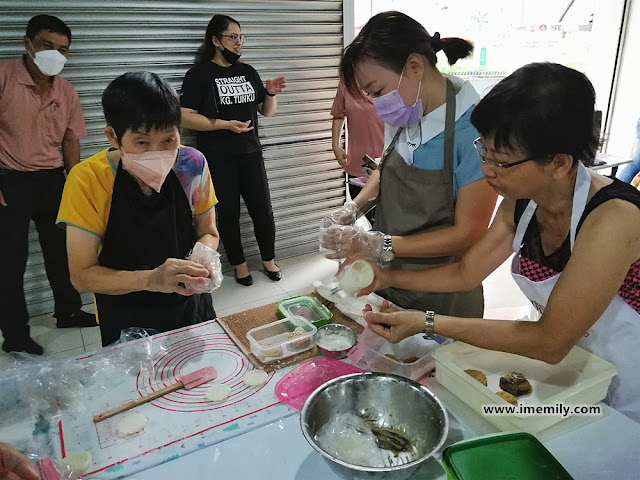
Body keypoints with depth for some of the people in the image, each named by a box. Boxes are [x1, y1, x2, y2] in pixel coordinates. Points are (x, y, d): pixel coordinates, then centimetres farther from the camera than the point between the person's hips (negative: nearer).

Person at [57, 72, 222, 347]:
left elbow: (208, 232, 0)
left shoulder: (192, 165, -14)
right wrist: (151, 279, -34)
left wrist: (203, 259, -23)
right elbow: (82, 275, -18)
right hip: (127, 323, -2)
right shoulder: (87, 180, -20)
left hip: (190, 306, 3)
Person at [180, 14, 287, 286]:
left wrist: (271, 93, -5)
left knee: (263, 210, 5)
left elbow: (267, 112, 15)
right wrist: (226, 124, -19)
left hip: (251, 155, 4)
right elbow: (186, 118, -12)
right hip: (219, 160, -4)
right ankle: (239, 264, 24)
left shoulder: (248, 72, 11)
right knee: (229, 213, 7)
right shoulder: (199, 75, -4)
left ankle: (269, 260, 24)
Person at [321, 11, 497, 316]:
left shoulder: (472, 129, -24)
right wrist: (354, 208, -5)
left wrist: (377, 245, -24)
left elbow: (468, 234, -20)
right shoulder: (403, 115, -4)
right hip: (388, 278, 6)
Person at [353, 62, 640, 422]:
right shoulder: (520, 203, -9)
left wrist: (428, 323, -30)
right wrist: (387, 278, -11)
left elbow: (551, 341, -29)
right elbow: (465, 273, 1)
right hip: (560, 369, 6)